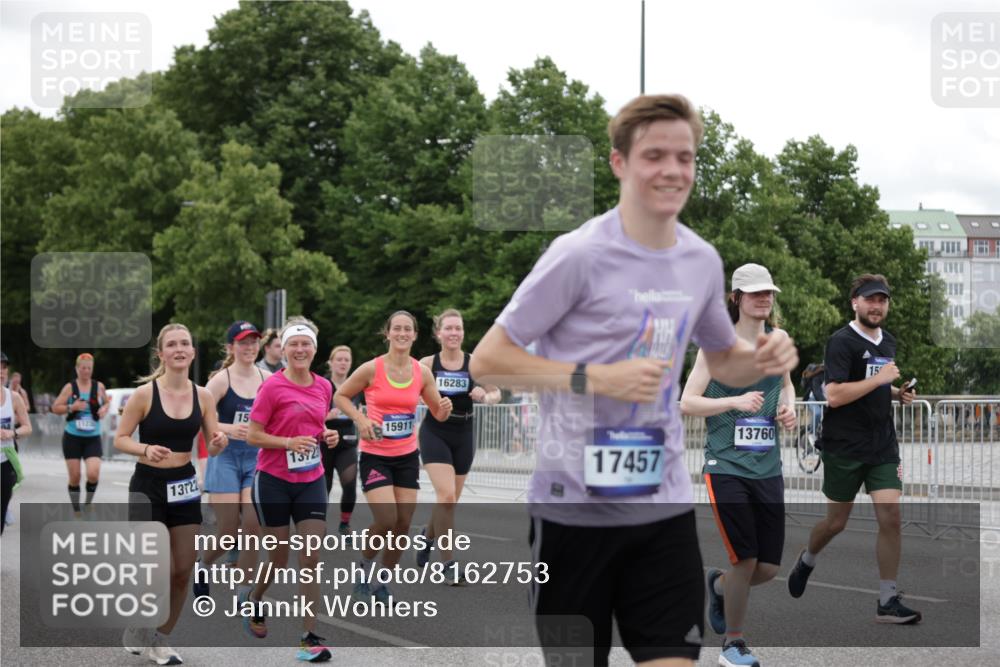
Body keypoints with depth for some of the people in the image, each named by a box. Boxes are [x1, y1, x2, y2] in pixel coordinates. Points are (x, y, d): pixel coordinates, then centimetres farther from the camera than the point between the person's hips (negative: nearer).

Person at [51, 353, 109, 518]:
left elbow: (106, 402, 21)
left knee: (93, 474, -17)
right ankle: (76, 512, 17)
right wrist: (71, 407, -17)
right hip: (72, 438, -1)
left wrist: (104, 409, -2)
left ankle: (88, 503, 10)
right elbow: (55, 408, -1)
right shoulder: (70, 387, -3)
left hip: (93, 438, 1)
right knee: (74, 477, 0)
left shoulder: (99, 386, 3)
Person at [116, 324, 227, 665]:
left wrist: (219, 443, -18)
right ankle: (138, 626, 16)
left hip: (185, 486, 4)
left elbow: (212, 444, 5)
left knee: (183, 572, 5)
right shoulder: (144, 393, -10)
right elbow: (120, 440, -6)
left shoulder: (202, 396, 1)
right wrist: (146, 449, -25)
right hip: (148, 485, -4)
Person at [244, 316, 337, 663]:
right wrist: (288, 442, -23)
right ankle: (252, 599, 39)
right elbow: (252, 436, -9)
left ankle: (309, 639, -1)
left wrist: (328, 436, -1)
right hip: (274, 481, -4)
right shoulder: (272, 386, -10)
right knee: (279, 559, 6)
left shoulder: (324, 386, 5)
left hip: (311, 482, 4)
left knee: (311, 559, -4)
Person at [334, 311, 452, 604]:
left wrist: (444, 409, -15)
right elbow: (340, 396, 0)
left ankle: (383, 582, 22)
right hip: (375, 455, -4)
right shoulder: (372, 369, -10)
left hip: (407, 456, 4)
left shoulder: (422, 372, 0)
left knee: (403, 524, 3)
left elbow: (438, 413, 8)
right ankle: (366, 565, 13)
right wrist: (361, 419, -15)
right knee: (386, 519, -17)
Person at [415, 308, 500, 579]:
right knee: (446, 495, -17)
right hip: (434, 433, -3)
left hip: (463, 435, 3)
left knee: (451, 500, 13)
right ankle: (448, 562, -8)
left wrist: (484, 396, -23)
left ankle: (429, 534, 45)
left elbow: (496, 394, -2)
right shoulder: (427, 364, -4)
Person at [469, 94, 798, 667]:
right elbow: (487, 361, -11)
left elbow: (723, 361, 23)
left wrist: (764, 358, -1)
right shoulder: (578, 255, -12)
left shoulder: (702, 261, 6)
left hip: (665, 506, 4)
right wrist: (598, 378, -21)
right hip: (575, 505, -4)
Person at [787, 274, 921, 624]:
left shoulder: (888, 341, 12)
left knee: (891, 517, -7)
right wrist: (879, 379, -22)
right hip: (845, 447, -5)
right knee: (836, 522, 9)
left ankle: (888, 602, -2)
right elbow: (834, 396, -22)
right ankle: (807, 560, 41)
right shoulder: (842, 341, -12)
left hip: (883, 445, 5)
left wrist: (898, 393, 9)